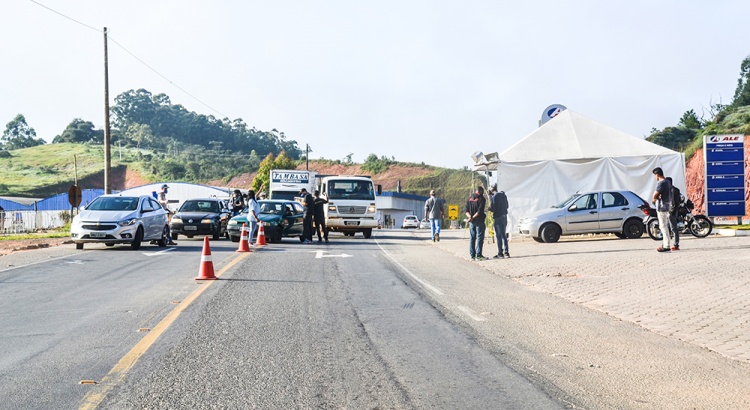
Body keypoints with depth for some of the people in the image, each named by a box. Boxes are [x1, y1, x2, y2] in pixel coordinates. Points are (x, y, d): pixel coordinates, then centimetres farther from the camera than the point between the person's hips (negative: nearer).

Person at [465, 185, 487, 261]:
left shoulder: (470, 198, 12)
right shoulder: (482, 199, -7)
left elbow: (467, 211, 5)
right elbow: (480, 211, -16)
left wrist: (470, 216, -9)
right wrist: (472, 218, -14)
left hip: (471, 222, 6)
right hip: (479, 221, -6)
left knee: (472, 238, 9)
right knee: (480, 238, -2)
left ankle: (472, 255, 8)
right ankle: (478, 255, -6)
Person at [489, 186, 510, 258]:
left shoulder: (494, 197, -16)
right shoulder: (504, 195, 9)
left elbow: (492, 209, -17)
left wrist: (489, 208, 3)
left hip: (497, 218, -7)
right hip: (504, 216, 7)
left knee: (499, 236, -1)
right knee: (504, 235, 13)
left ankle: (500, 253, 3)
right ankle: (506, 252, 12)